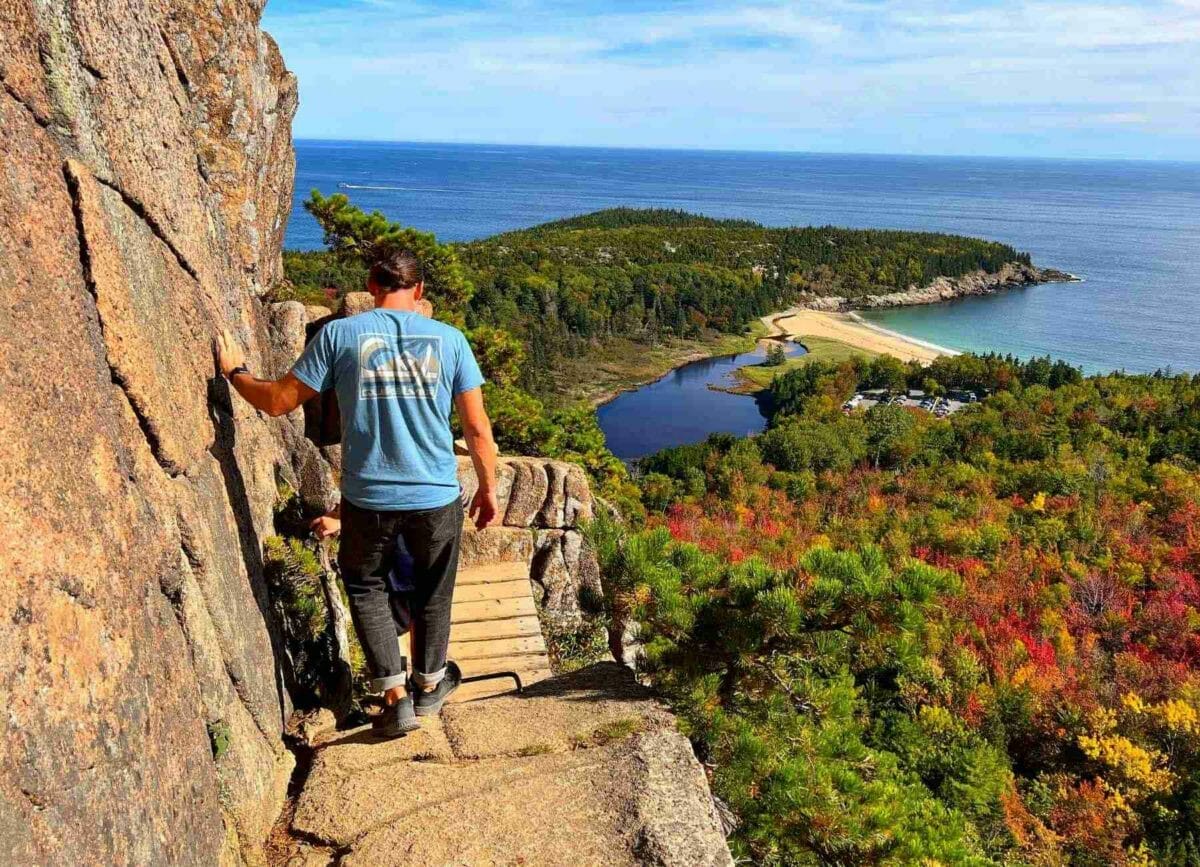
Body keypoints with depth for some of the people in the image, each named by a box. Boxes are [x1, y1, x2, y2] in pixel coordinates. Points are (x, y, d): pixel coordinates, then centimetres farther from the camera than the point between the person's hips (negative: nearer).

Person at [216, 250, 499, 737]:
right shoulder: (448, 339, -1)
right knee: (432, 591, 23)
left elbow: (277, 402, 1)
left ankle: (396, 696, 20)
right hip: (437, 496, 1)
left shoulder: (339, 334, -4)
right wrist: (487, 487, 14)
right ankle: (428, 685, 40)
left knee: (365, 586, 23)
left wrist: (234, 372, 19)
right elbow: (477, 428, 1)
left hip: (367, 499, -1)